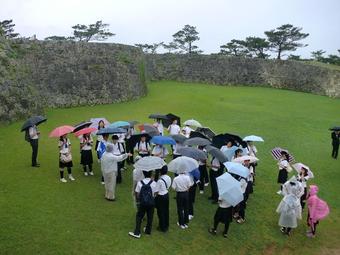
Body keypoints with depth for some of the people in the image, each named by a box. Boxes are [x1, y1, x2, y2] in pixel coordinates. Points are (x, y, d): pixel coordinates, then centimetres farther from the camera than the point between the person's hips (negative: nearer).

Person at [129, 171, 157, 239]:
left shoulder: (140, 183, -12)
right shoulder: (154, 183, -13)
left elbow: (137, 195, -6)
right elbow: (155, 194, -8)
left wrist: (138, 200, 12)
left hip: (142, 203, 0)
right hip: (151, 203, 1)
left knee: (139, 217, 13)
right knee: (150, 217, 17)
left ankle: (137, 233, 15)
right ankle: (148, 230, 33)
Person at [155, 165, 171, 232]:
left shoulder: (160, 180, -27)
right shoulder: (169, 178, -6)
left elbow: (157, 191, -18)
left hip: (161, 197, -7)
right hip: (167, 195, 7)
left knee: (161, 212, 9)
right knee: (166, 210, 20)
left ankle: (162, 227, 22)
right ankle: (166, 226, 35)